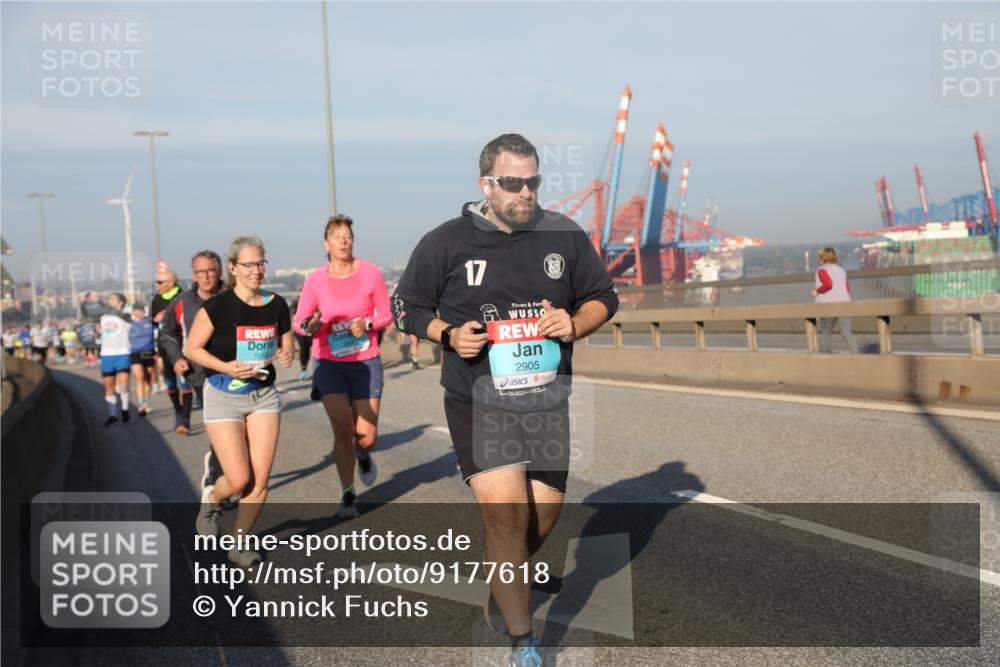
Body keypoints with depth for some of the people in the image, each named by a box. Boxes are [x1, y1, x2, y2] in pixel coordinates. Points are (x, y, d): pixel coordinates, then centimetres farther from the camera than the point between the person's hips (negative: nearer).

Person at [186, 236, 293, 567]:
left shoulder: (276, 305, -1)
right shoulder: (217, 306, -13)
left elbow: (286, 347, 12)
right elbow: (193, 349, -6)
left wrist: (285, 356, -12)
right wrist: (226, 367, -21)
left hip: (264, 395, 4)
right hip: (224, 396, -4)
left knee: (260, 480, -1)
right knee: (239, 480, -8)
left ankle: (239, 544, 17)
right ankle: (211, 499, 28)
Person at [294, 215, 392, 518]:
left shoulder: (370, 273, -6)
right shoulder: (315, 280, -5)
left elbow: (385, 314, 3)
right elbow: (299, 321, -1)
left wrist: (367, 324, -17)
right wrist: (311, 326, -23)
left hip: (366, 362, 0)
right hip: (330, 363, 0)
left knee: (367, 436, -1)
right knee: (342, 428, -9)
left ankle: (363, 455, 40)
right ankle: (347, 496, 12)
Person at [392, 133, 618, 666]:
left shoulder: (565, 236, 2)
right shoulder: (446, 243, -5)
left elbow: (603, 296, 13)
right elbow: (406, 306, 6)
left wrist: (574, 324, -8)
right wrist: (449, 334, -12)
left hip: (547, 402, 4)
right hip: (477, 402, -3)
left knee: (542, 516, 9)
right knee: (505, 512, -15)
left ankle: (501, 594, 41)